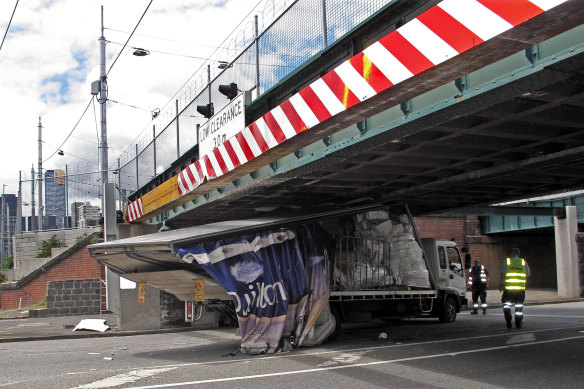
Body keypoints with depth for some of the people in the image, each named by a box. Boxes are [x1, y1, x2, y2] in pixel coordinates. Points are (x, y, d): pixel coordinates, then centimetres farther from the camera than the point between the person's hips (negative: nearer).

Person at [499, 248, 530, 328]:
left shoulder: (507, 261, 0)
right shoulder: (523, 262, 5)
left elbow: (503, 274, -4)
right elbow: (528, 274, 7)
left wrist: (500, 284, 3)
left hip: (508, 288, -2)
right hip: (521, 288, 2)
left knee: (506, 305, 8)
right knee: (519, 306, 11)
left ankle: (509, 322, -4)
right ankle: (518, 323, 13)